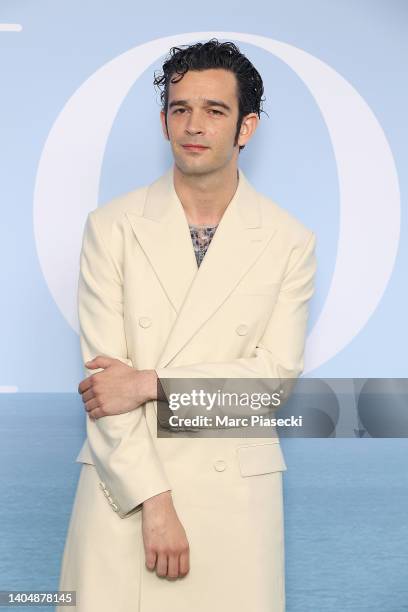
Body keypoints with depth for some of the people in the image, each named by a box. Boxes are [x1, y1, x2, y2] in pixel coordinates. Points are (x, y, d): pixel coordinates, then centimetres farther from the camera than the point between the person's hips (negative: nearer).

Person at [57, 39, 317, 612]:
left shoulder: (291, 241, 3)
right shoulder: (111, 226, 1)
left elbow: (278, 371, -4)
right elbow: (103, 372, -5)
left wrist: (149, 382, -13)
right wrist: (154, 501, -12)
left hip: (234, 496, 0)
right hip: (126, 484, 0)